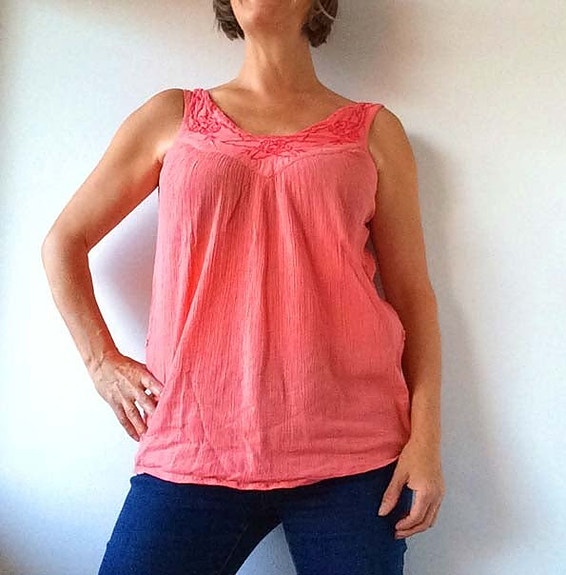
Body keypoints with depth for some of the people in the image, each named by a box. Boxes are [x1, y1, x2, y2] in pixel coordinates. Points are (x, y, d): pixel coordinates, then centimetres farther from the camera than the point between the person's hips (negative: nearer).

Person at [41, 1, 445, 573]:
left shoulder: (373, 131, 9)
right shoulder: (172, 117, 10)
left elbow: (412, 293, 7)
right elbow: (63, 242, 16)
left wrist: (426, 438, -2)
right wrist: (102, 361, 6)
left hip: (352, 452, 1)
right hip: (196, 446, 1)